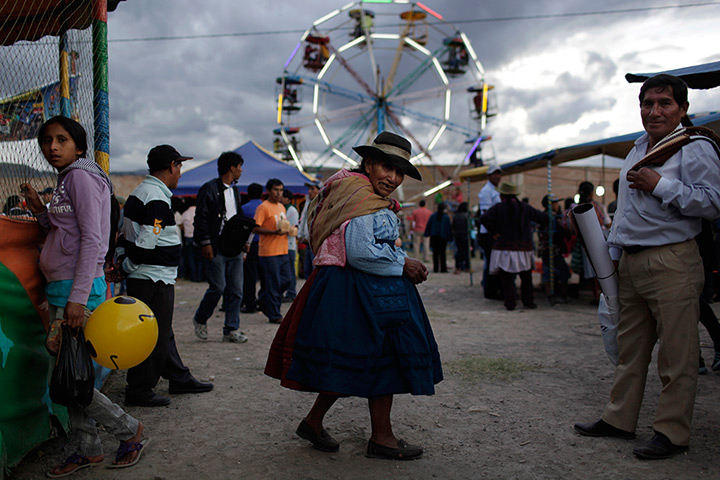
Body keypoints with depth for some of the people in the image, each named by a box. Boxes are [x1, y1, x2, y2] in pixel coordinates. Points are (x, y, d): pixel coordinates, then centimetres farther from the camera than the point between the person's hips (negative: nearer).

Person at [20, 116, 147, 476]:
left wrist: (78, 298, -22)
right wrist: (40, 212, 7)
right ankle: (88, 449, 23)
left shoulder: (82, 175, -11)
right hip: (61, 288, 9)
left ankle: (130, 431, 11)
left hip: (78, 288, -9)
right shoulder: (66, 180, 18)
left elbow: (92, 239, -18)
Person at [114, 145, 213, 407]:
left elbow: (125, 233, 19)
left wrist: (121, 262, 11)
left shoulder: (140, 192, 15)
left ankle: (180, 378, 29)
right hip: (154, 280, -11)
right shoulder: (157, 199, -19)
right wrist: (125, 269, -11)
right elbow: (147, 243, -24)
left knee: (163, 332, 18)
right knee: (155, 336, -1)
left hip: (140, 278, 11)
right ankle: (139, 390, 8)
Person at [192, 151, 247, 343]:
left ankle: (231, 329, 10)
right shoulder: (209, 188, -5)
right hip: (216, 248, -7)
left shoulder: (235, 191, 18)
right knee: (218, 287, -8)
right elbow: (201, 218, -9)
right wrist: (205, 243, -14)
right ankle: (200, 320, 17)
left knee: (236, 290, 4)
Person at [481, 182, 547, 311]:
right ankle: (528, 301, 16)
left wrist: (493, 232, -8)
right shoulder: (525, 207, 5)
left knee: (506, 278, 3)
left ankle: (510, 303, -2)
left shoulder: (498, 207, -3)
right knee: (526, 277, 16)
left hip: (504, 248, -2)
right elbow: (544, 218, 4)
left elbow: (484, 218, -18)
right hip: (523, 249, 2)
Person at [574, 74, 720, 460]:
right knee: (629, 350, 14)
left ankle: (671, 432, 11)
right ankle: (619, 419, 24)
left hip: (672, 264, -8)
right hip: (630, 264, 8)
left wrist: (660, 186, -18)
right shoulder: (639, 150, 20)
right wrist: (612, 256, 23)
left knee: (676, 356, 0)